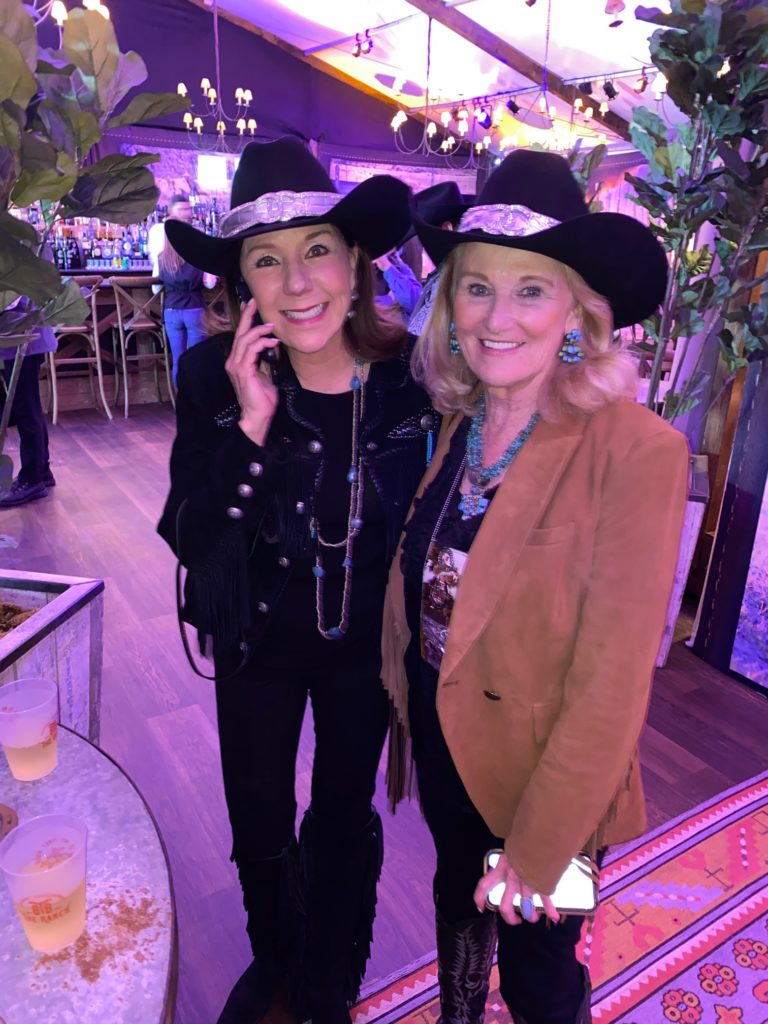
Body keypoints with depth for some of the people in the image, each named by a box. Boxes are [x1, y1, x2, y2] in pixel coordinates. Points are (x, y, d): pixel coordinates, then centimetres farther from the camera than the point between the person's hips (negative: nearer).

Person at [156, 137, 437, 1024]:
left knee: (344, 818, 21)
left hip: (364, 645, 0)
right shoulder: (215, 378, -18)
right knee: (258, 819, 22)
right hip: (256, 644, 1)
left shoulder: (407, 377, -18)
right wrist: (251, 423, -32)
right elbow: (190, 539, -20)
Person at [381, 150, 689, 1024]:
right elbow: (419, 586, 3)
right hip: (442, 735, 6)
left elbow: (612, 679, -23)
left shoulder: (637, 452, -25)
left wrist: (540, 844, -17)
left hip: (544, 768, -5)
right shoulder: (458, 424, -6)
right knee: (458, 898, 30)